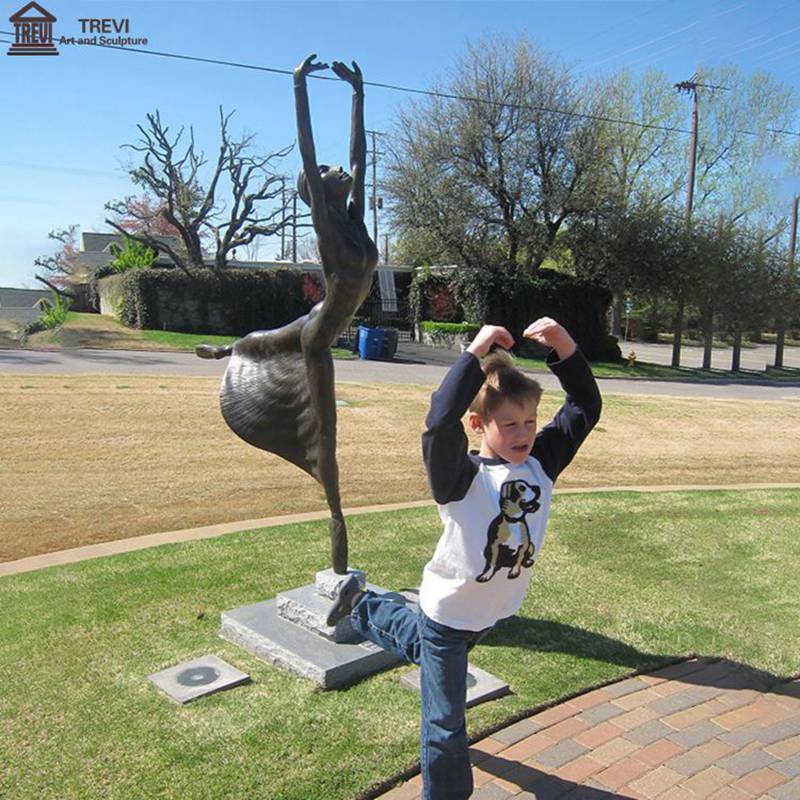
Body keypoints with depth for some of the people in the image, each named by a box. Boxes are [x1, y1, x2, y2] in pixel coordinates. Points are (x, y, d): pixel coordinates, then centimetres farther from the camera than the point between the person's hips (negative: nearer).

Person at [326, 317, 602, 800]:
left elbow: (586, 407, -12)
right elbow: (441, 422, -46)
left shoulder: (542, 461, -10)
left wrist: (564, 345, -26)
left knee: (419, 645, 34)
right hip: (448, 615, -6)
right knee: (446, 726, 6)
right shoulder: (462, 476, -27)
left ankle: (361, 606, 58)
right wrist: (476, 352, -44)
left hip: (496, 611, 6)